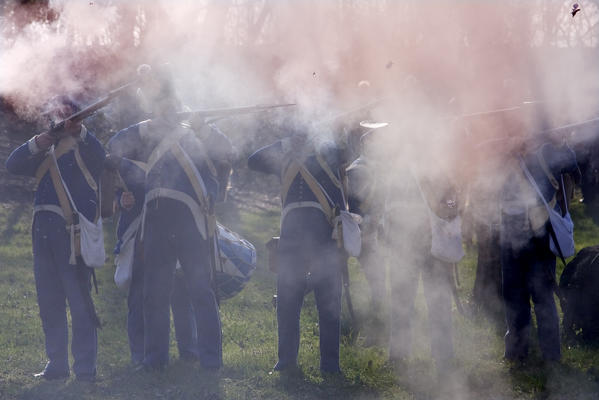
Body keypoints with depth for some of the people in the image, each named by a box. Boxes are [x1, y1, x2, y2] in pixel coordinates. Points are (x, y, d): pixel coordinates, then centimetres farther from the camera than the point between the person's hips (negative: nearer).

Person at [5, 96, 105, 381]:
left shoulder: (85, 148, 7)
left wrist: (78, 131, -29)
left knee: (79, 299, -7)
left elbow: (98, 156, -16)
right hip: (44, 232, 6)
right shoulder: (45, 152, 22)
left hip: (74, 232, -6)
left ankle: (85, 367, -6)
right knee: (49, 302, 7)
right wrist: (35, 144, -7)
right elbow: (13, 165, 9)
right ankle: (57, 364, 13)